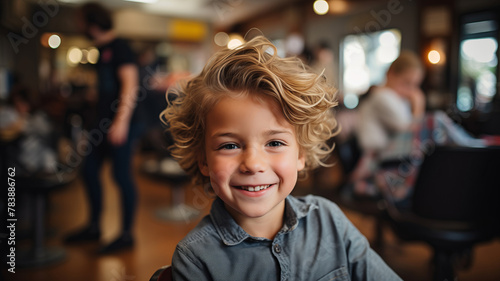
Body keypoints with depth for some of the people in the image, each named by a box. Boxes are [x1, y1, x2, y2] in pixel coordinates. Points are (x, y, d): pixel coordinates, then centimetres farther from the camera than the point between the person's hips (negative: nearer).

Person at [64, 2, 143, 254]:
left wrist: (121, 122, -25)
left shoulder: (119, 48, -10)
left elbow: (130, 86, -19)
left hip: (121, 123, -10)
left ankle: (126, 234, 7)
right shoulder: (102, 50, 17)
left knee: (121, 175, -5)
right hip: (104, 121, 10)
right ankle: (93, 227, 26)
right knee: (90, 169, 13)